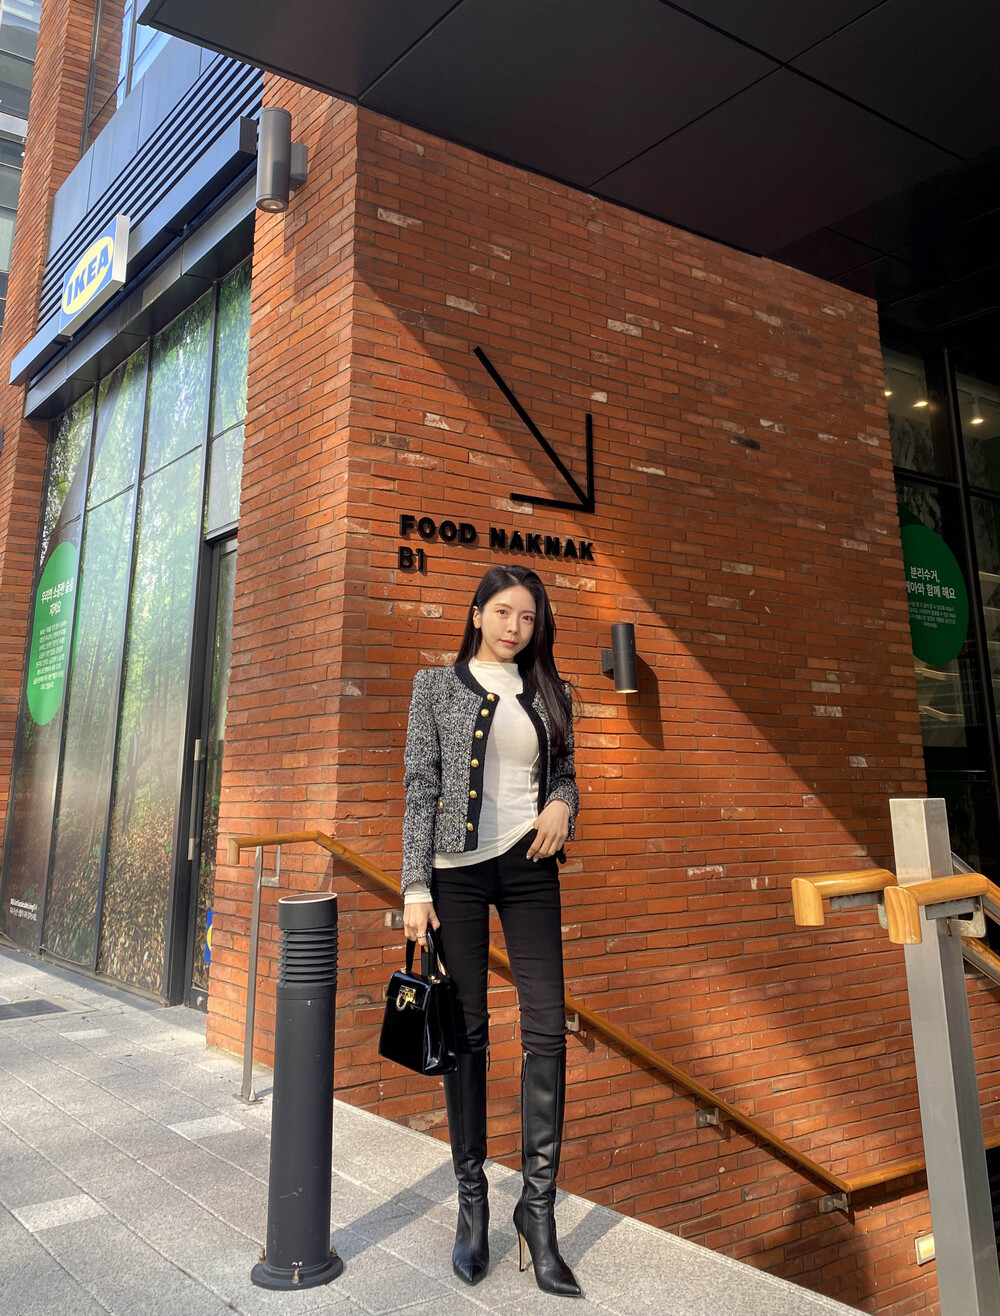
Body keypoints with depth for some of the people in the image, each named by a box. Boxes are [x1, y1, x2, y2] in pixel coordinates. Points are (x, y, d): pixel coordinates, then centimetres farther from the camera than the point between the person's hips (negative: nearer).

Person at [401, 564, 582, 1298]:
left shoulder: (548, 694, 11)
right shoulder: (438, 685, 3)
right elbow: (421, 786, -2)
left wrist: (562, 804, -7)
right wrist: (416, 886, -8)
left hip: (528, 867, 2)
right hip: (458, 868, -2)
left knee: (548, 1028, -3)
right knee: (467, 1031, 4)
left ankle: (539, 1205, 11)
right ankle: (472, 1199, 20)